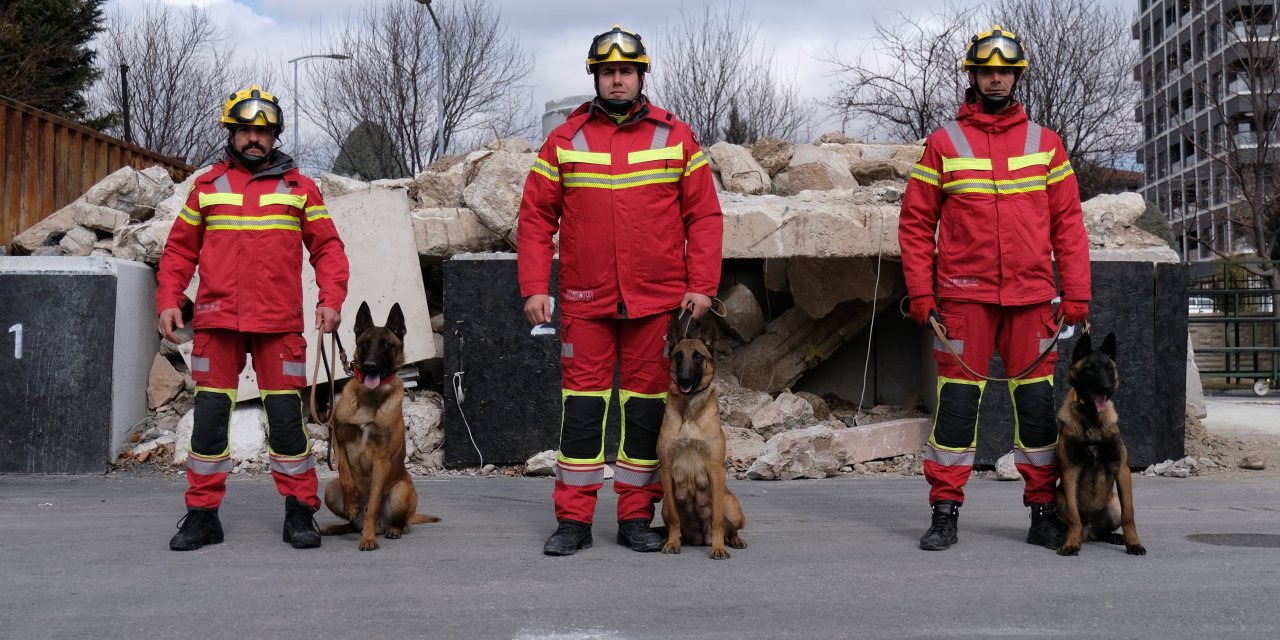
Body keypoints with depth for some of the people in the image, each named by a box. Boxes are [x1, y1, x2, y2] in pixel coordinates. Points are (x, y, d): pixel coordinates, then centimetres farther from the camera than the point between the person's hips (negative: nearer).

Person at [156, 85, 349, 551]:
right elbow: (180, 250, 12)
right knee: (209, 416, 3)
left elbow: (327, 247, 6)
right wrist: (168, 301, 1)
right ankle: (202, 513, 13)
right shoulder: (206, 187, 11)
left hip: (279, 323, -1)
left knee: (286, 417, 1)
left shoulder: (299, 188, 8)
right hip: (216, 321, 1)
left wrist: (331, 299, -6)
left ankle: (300, 512, 11)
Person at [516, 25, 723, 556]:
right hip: (585, 302, 0)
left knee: (647, 406, 6)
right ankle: (573, 519, 10)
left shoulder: (676, 138, 6)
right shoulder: (564, 140, 6)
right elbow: (536, 217, 5)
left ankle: (637, 517, 17)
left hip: (657, 301, 0)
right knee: (582, 404, 1)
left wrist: (702, 286, -5)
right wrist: (534, 287, -4)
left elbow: (704, 216, 4)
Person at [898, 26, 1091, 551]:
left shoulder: (1045, 143, 10)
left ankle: (1044, 512, 16)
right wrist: (920, 290, -5)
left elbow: (1068, 222, 9)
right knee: (957, 401, -1)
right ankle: (944, 512, 8)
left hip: (1031, 295, 2)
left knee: (1036, 402, 5)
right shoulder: (944, 143, 5)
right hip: (964, 294, -2)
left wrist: (1076, 291, 1)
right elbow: (916, 221, 4)